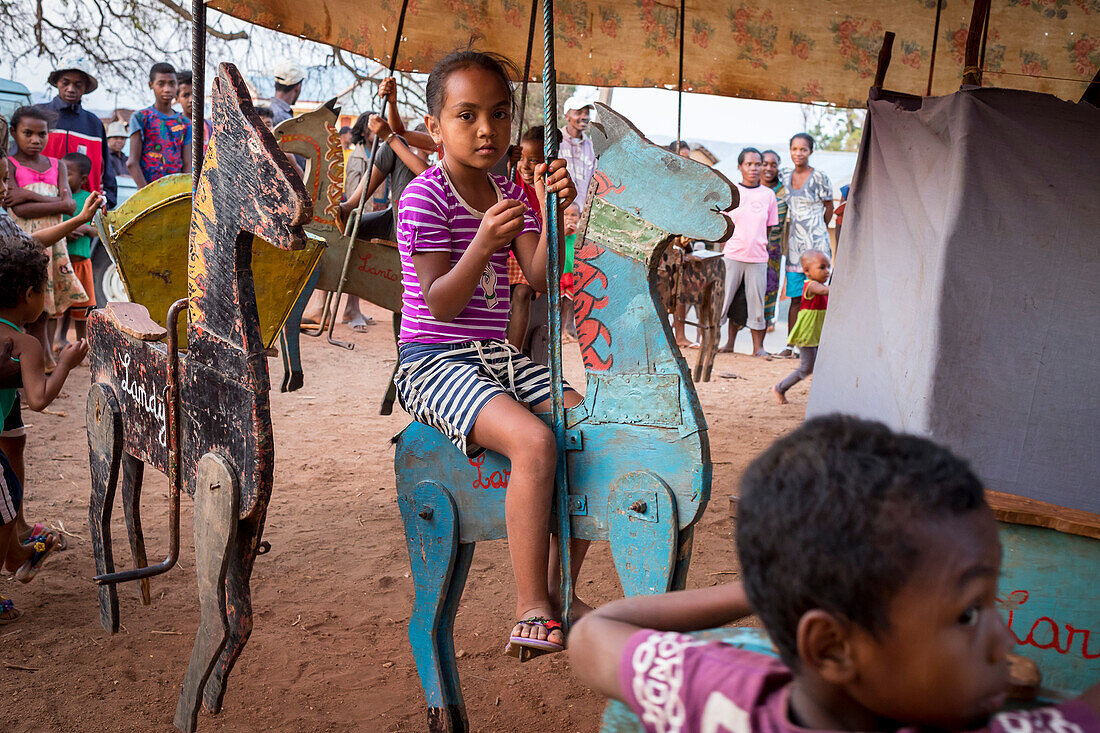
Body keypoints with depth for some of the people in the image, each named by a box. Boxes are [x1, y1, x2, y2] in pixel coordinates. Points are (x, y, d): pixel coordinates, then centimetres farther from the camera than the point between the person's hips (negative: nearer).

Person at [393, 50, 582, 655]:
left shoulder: (509, 192, 11)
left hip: (498, 356, 7)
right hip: (433, 362, -7)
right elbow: (439, 304, -17)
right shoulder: (424, 197, -9)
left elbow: (540, 280, 0)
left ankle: (559, 591, 6)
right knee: (535, 441, -30)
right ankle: (531, 611, -16)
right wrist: (483, 243, -30)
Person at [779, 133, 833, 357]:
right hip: (794, 243, 4)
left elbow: (829, 207, 5)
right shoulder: (785, 176, 8)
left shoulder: (819, 177, -6)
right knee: (795, 297, 7)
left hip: (816, 243, -4)